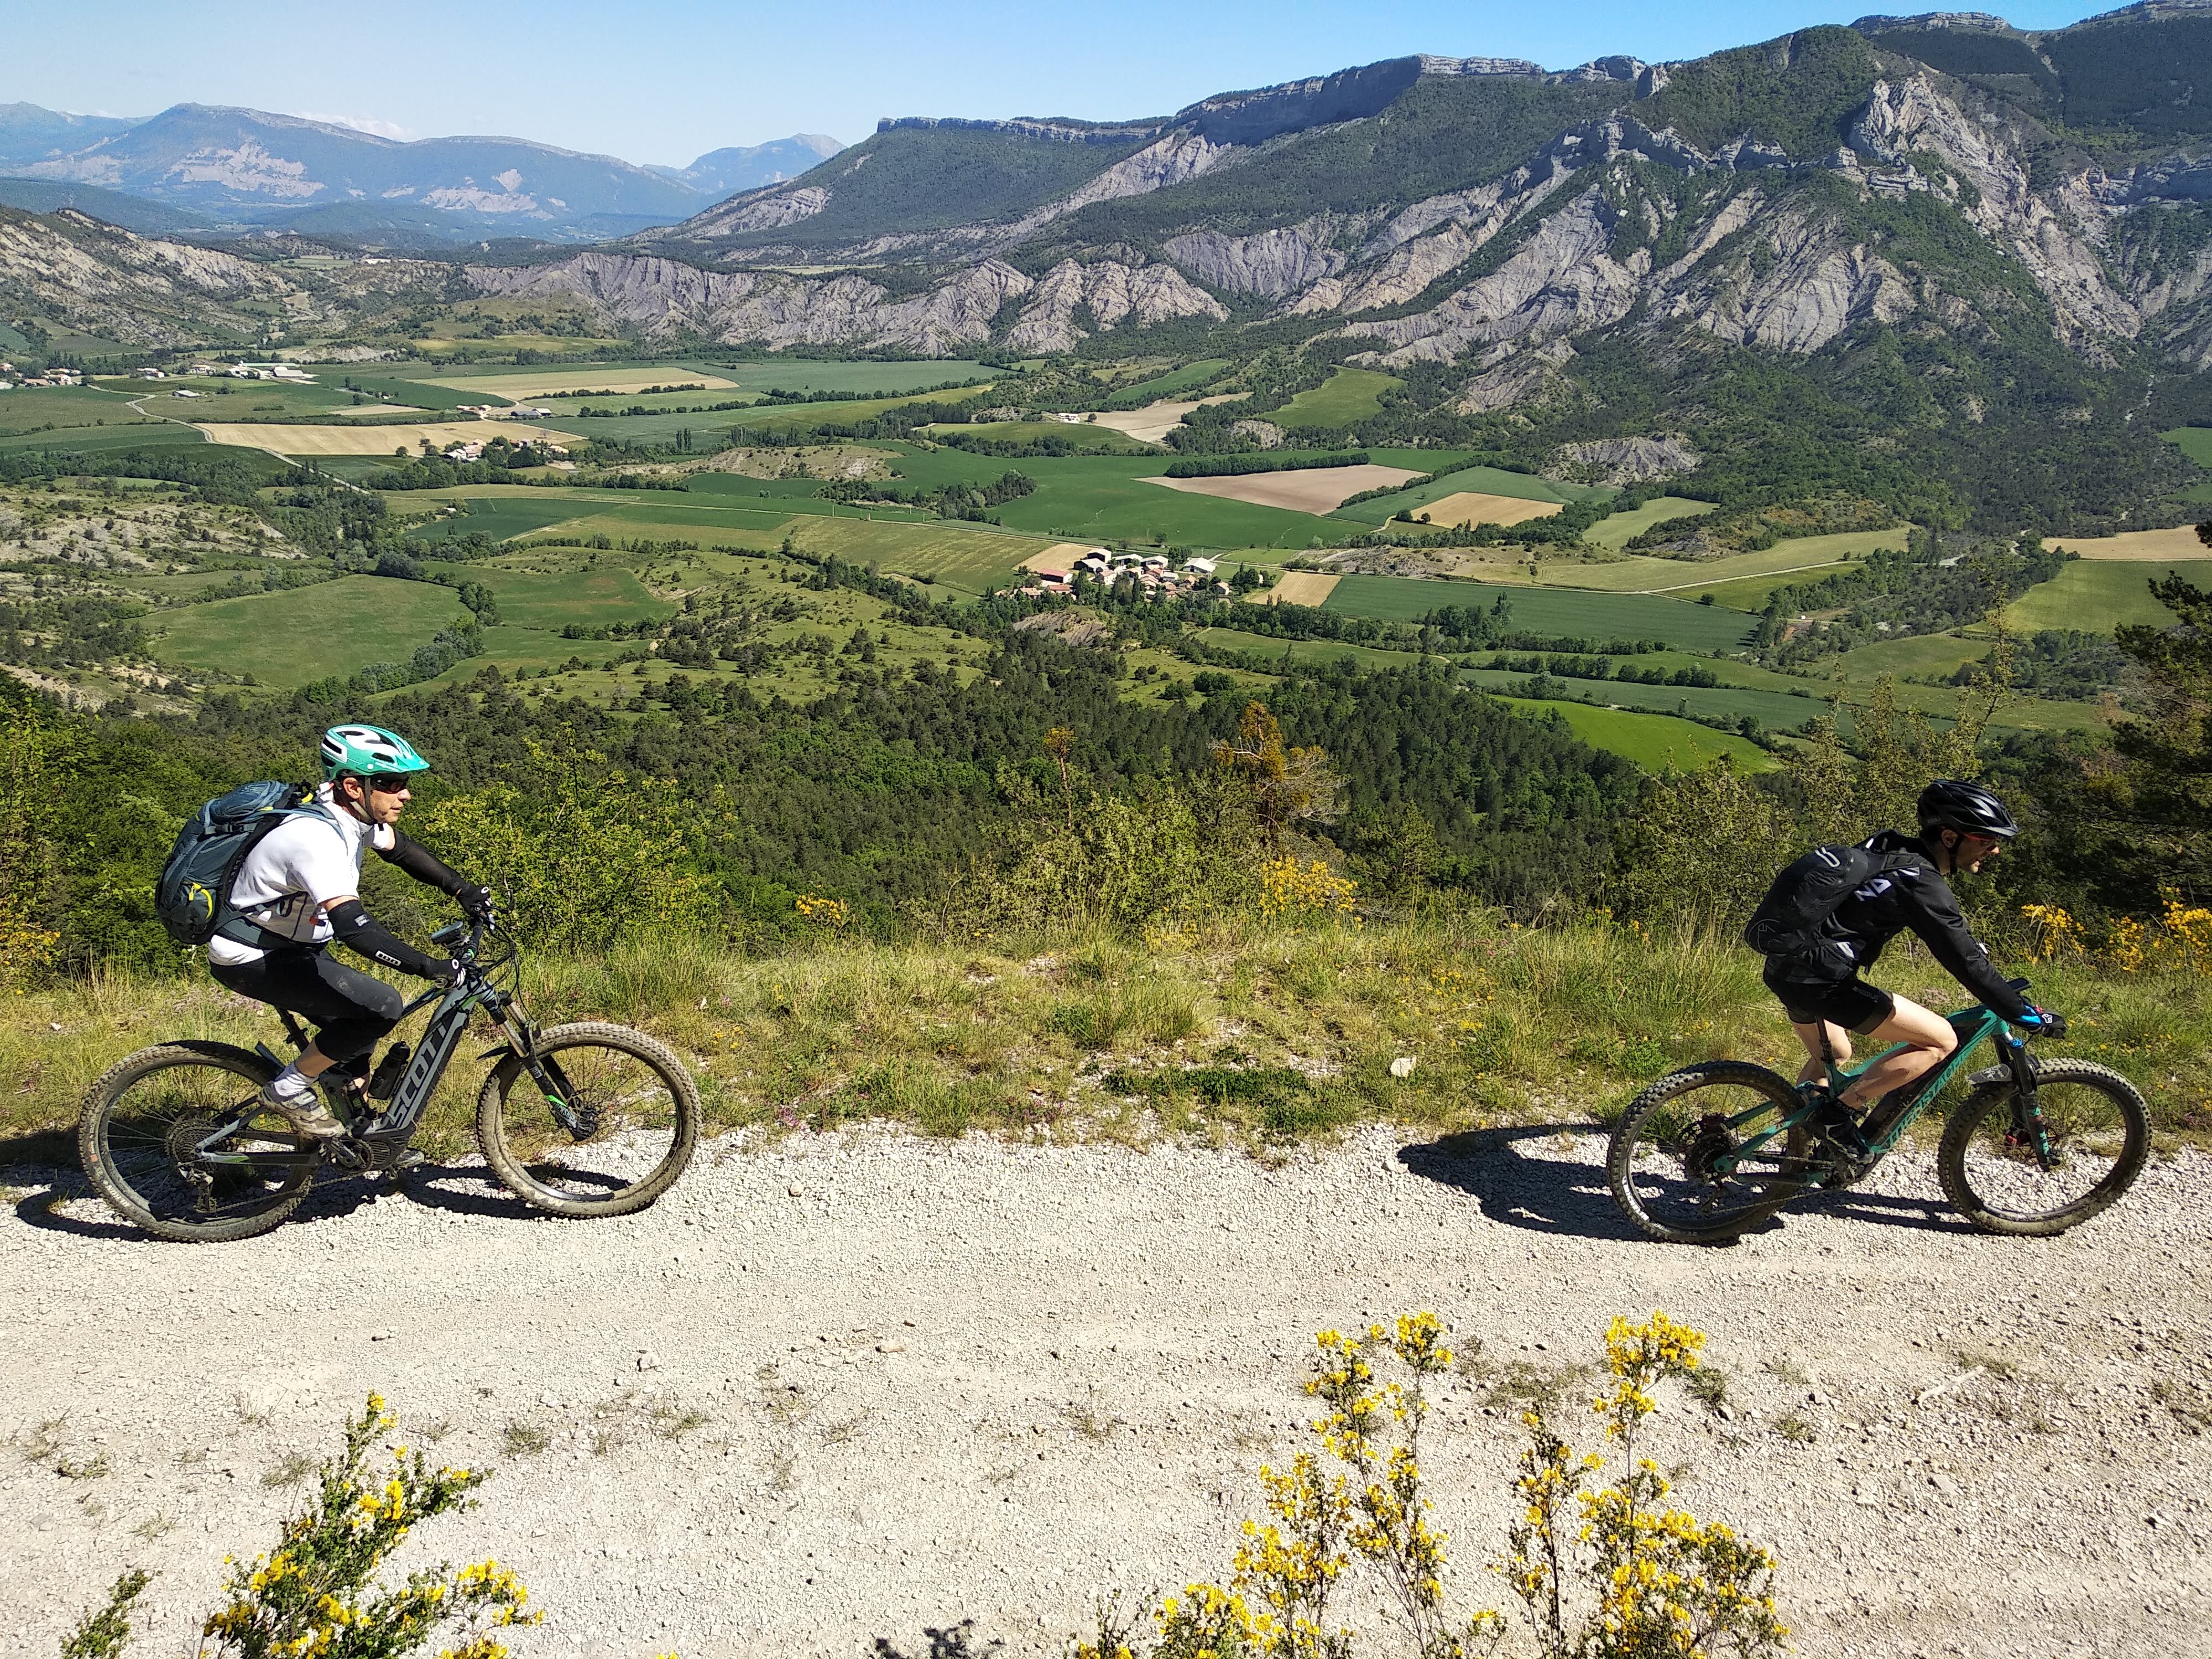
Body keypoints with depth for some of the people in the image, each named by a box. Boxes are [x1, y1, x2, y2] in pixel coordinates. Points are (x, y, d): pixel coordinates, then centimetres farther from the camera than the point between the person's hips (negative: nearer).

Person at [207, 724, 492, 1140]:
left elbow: (401, 849, 14)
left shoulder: (353, 812, -5)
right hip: (252, 961, -9)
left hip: (288, 945, 9)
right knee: (381, 1007, -21)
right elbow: (353, 926, -41)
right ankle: (289, 1089, -5)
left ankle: (353, 1129, 25)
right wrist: (428, 966, -42)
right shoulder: (317, 839, -32)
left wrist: (462, 888, 3)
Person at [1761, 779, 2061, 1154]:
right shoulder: (1921, 883, -17)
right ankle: (1839, 1113, -1)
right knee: (1941, 1040, -3)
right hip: (1818, 979, -10)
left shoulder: (1893, 849, 10)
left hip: (1786, 965, 10)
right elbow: (1967, 964, -16)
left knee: (1833, 1057, 32)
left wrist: (1976, 949, 38)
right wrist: (2030, 1017, -7)